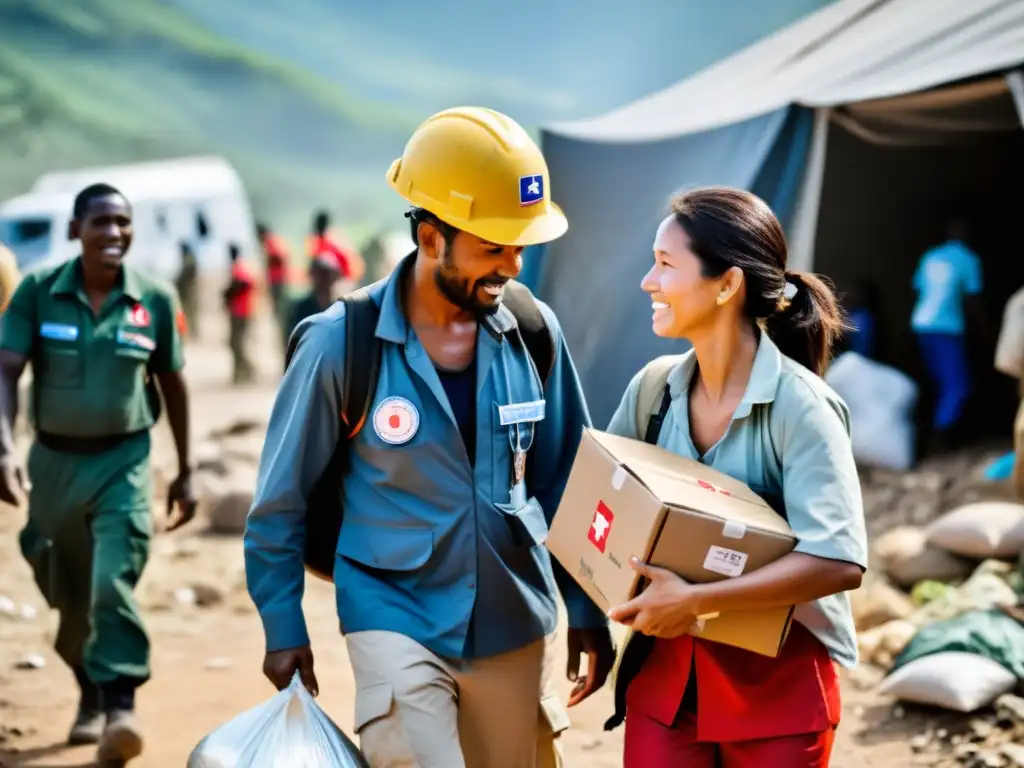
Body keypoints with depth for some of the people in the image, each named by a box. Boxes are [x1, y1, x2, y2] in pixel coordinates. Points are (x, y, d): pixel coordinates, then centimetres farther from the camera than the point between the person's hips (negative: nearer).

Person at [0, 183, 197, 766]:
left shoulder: (156, 299, -4)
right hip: (54, 461, 2)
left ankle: (120, 707, -19)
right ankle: (91, 695, 39)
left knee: (114, 583, -19)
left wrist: (186, 471, 9)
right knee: (69, 596, 15)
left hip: (123, 461, -1)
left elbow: (173, 384, 6)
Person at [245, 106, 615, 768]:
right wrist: (284, 628, -1)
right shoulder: (343, 342, -13)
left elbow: (566, 483, 6)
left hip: (515, 623, 4)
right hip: (398, 617, -4)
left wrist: (587, 611, 7)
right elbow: (282, 497, -3)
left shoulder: (534, 332, -4)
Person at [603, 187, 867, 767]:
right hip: (665, 673, 5)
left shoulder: (799, 405, -18)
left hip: (779, 684, -4)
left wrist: (697, 601, -28)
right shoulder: (654, 387, -1)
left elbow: (840, 561, -26)